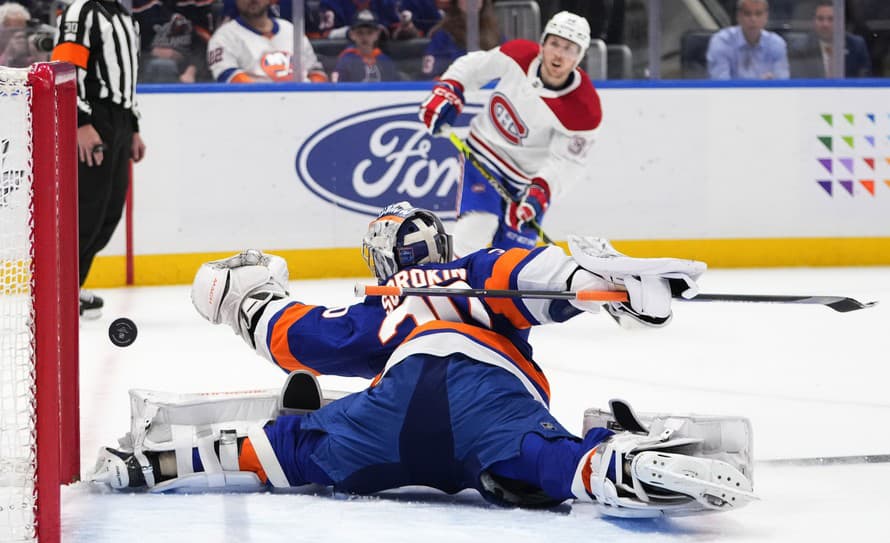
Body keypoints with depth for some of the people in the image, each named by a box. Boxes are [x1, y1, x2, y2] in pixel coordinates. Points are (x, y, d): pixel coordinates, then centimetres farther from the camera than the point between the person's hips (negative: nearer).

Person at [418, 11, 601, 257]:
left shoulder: (584, 109, -25)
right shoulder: (520, 55, -19)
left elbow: (567, 162, -21)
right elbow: (474, 66, 0)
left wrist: (541, 190, -36)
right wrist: (447, 91, -11)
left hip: (530, 176, 0)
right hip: (486, 151, 0)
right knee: (476, 225, -21)